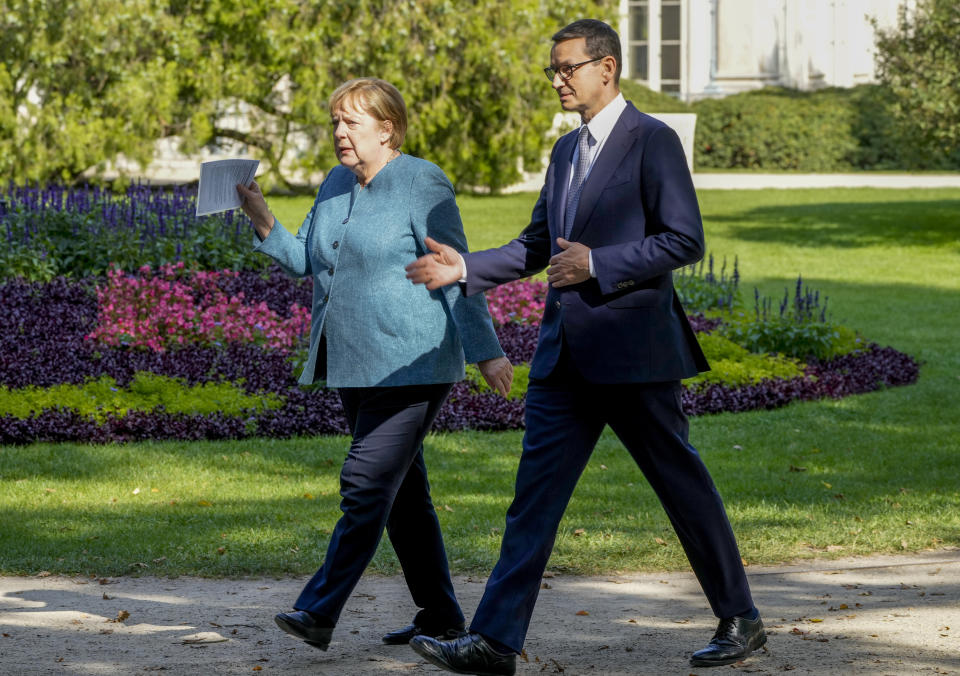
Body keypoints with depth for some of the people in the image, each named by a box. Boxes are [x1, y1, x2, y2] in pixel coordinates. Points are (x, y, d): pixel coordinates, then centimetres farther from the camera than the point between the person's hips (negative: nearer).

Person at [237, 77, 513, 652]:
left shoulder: (423, 186, -10)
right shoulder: (336, 186, 13)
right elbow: (305, 260, 13)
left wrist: (486, 351, -13)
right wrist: (264, 223, -4)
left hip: (410, 364, -8)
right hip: (355, 366, 8)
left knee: (367, 484, -13)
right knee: (402, 491, 12)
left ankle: (319, 613, -17)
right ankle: (441, 616, 20)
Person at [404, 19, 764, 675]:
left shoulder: (653, 141, -8)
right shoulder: (567, 151, 17)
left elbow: (685, 240, -14)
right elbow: (536, 247, 22)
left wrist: (597, 264, -18)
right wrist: (464, 268, 9)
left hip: (632, 347, -7)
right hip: (567, 351, 7)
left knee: (682, 484, 4)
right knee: (536, 491, 0)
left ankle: (741, 620, 18)